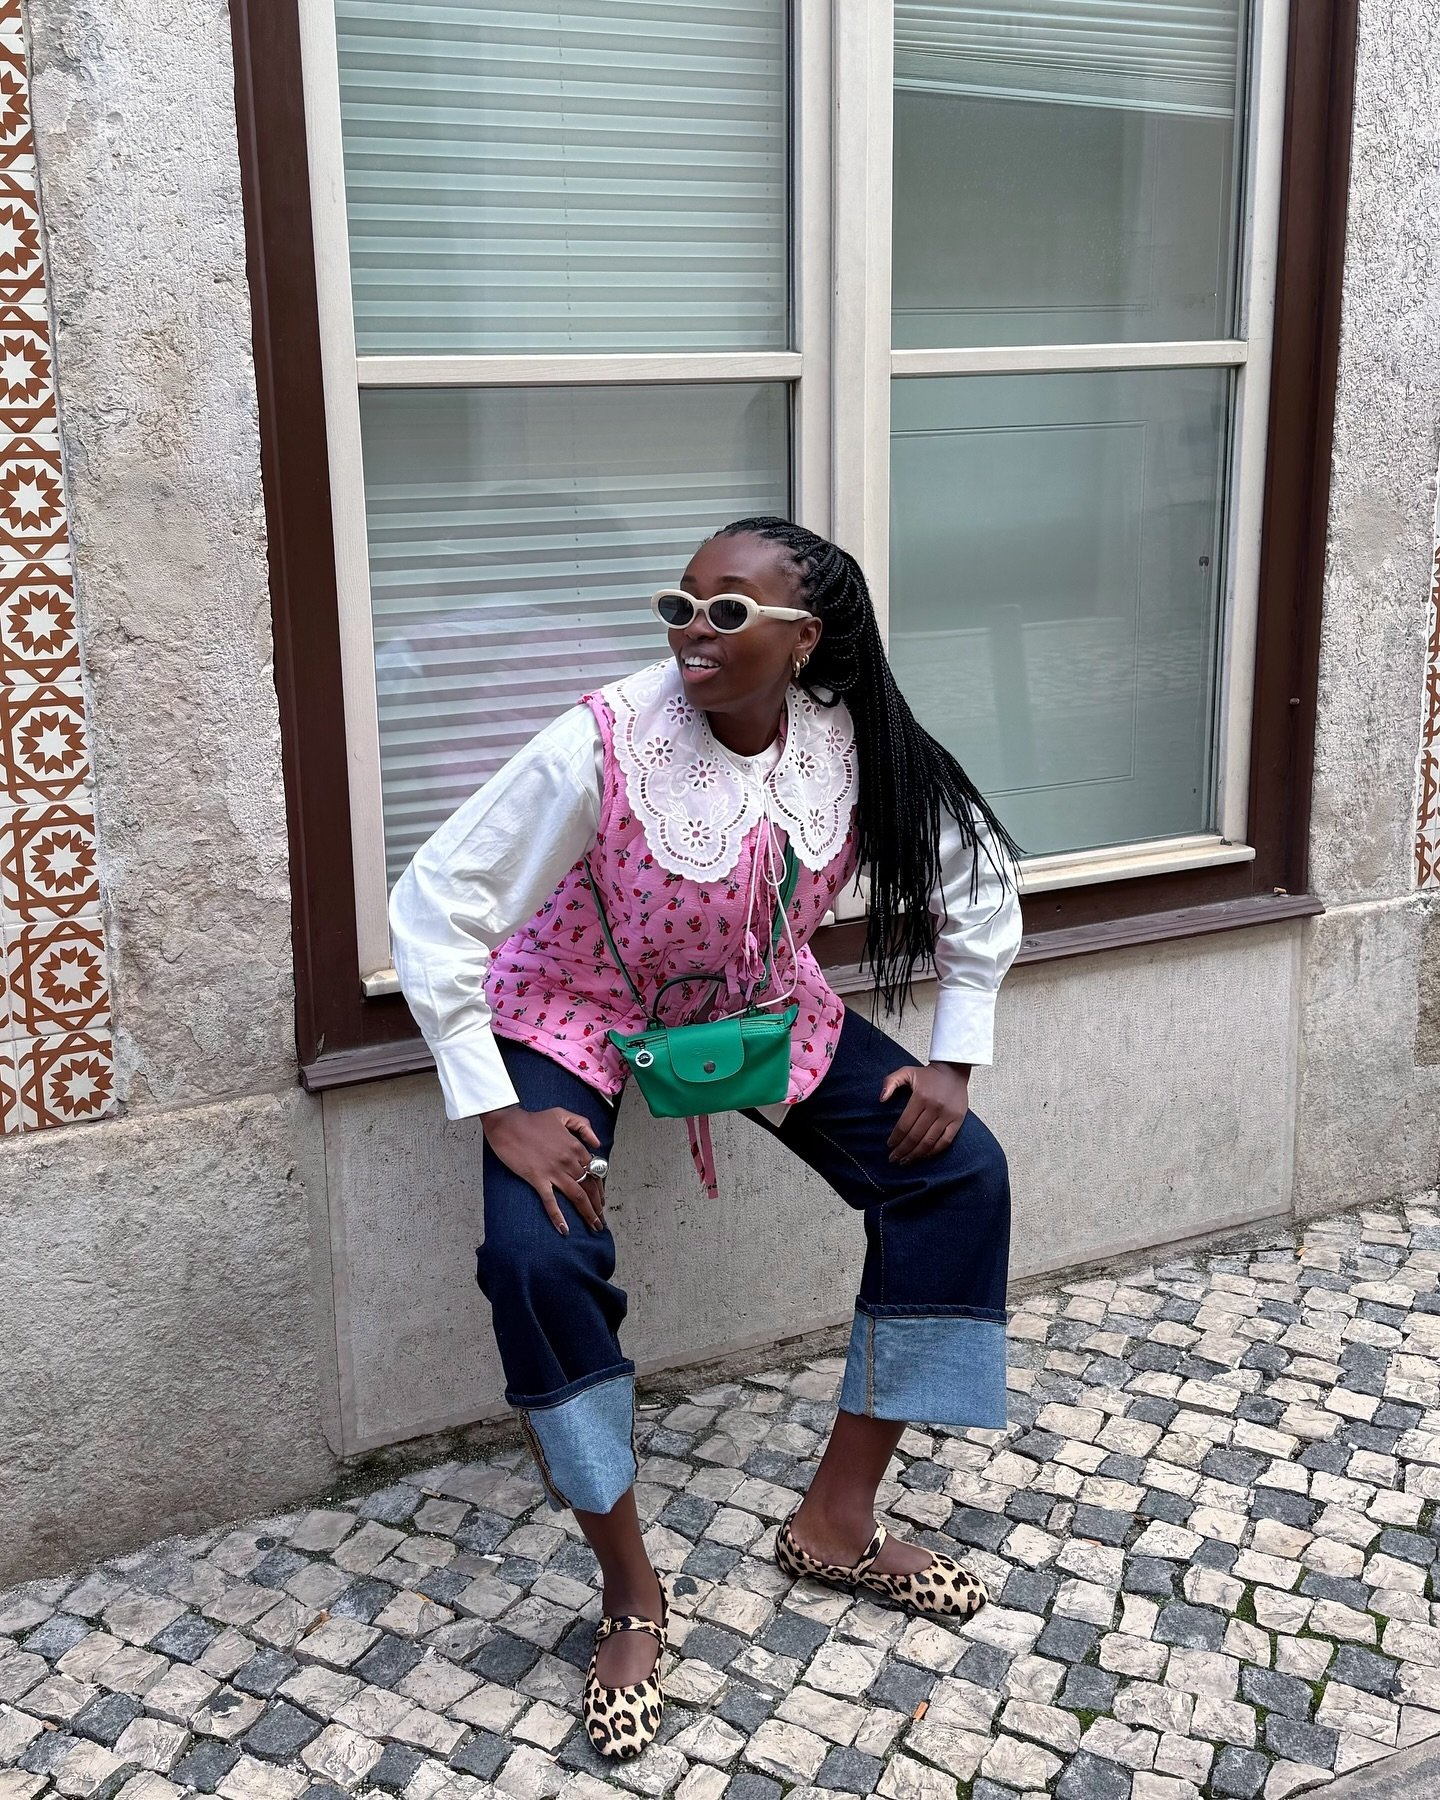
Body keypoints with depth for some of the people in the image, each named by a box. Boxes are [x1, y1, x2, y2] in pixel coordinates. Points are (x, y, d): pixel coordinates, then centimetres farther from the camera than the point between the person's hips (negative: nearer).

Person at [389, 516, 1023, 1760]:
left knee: (960, 1173, -7)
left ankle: (837, 1521, 7)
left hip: (763, 1009, 4)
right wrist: (500, 1115, -27)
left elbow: (977, 884, -2)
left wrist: (953, 1059, -6)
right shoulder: (603, 747, -31)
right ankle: (632, 1595, -5)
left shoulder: (858, 748, -19)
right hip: (576, 1016, -4)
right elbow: (435, 907, -26)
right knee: (537, 1256, -28)